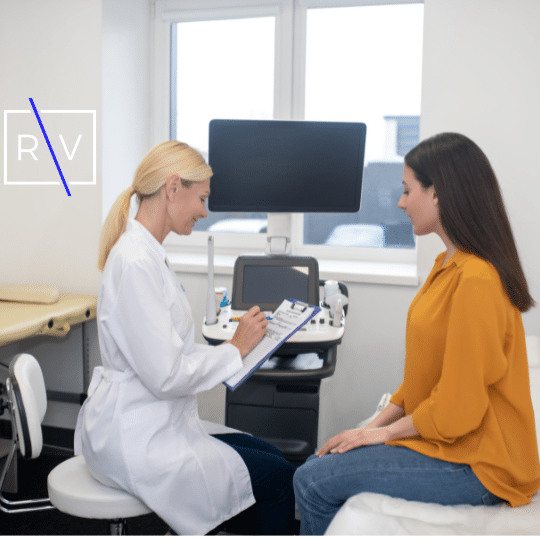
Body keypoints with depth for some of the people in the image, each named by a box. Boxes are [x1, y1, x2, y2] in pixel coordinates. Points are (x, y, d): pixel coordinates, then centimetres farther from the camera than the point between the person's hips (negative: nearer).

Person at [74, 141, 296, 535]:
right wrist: (235, 349, -12)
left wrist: (233, 348, 3)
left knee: (271, 455, 11)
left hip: (156, 424, 10)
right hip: (136, 443, -10)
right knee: (278, 479, -7)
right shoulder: (136, 263, -23)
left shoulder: (148, 254, 9)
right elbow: (167, 375, -25)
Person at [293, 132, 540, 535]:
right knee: (319, 466, 6)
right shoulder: (450, 266, 8)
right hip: (442, 439, 9)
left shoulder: (476, 281, -25)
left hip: (475, 466, -9)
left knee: (313, 482, -11)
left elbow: (456, 409, -22)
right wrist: (375, 424, 6)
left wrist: (386, 432, -9)